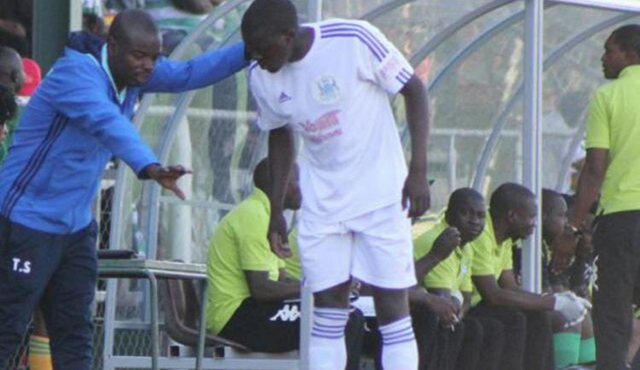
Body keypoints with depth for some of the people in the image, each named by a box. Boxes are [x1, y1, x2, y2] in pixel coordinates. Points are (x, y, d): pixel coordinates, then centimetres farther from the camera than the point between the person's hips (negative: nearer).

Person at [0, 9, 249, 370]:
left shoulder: (130, 73, 3)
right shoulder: (76, 73, -24)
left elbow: (189, 74, 11)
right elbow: (108, 124, -41)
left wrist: (250, 50, -2)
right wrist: (150, 168, -56)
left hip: (75, 225, 9)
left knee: (75, 336, 6)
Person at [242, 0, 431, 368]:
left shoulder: (354, 40, -21)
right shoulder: (262, 78, -6)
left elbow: (414, 91, -10)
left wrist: (418, 171, -15)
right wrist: (276, 210, 12)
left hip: (381, 195, -4)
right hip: (322, 202, 4)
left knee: (392, 306, -4)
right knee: (327, 307, 2)